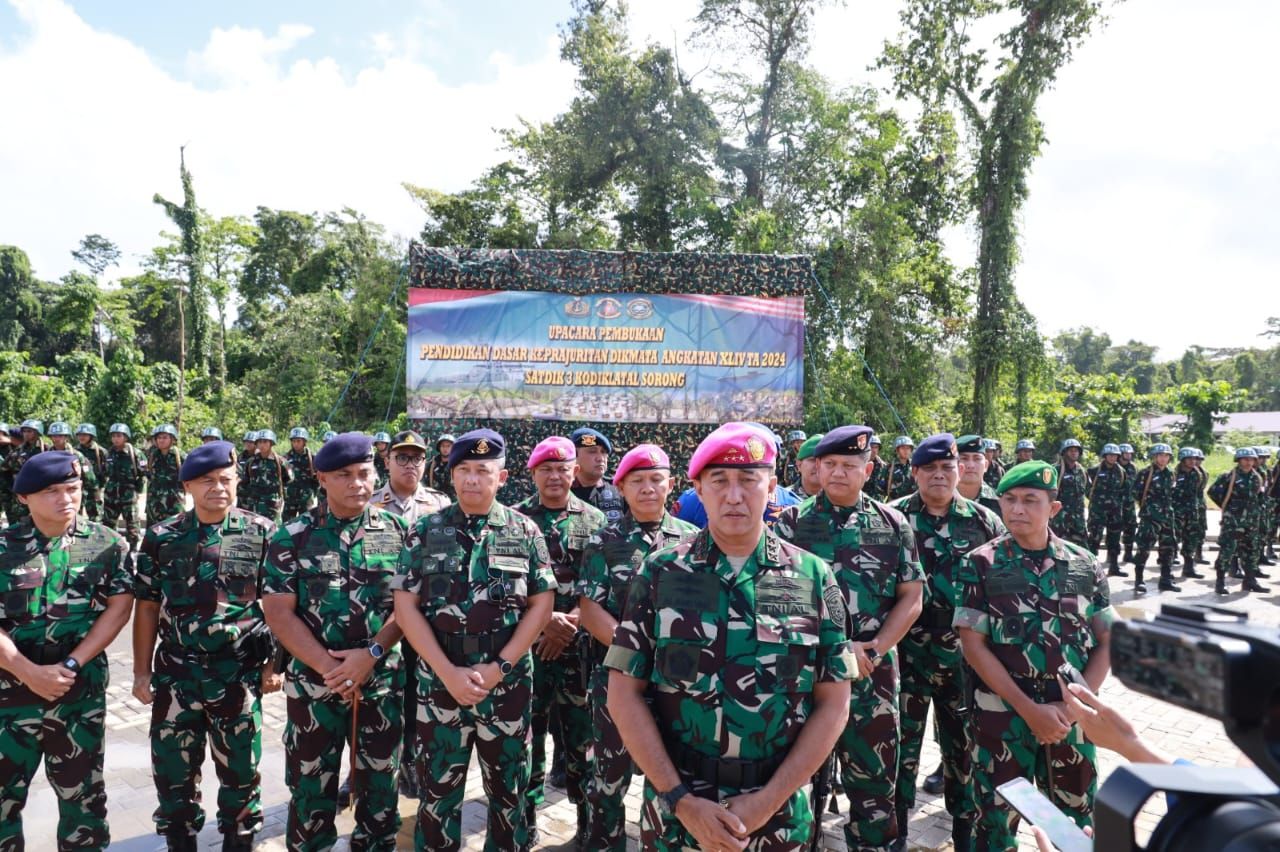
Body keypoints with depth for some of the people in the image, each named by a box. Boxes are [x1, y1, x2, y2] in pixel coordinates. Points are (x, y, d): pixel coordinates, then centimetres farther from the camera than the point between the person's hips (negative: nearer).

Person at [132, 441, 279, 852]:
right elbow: (147, 606, 5)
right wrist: (142, 671, 4)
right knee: (172, 771, 13)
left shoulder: (262, 533, -5)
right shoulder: (161, 536, 1)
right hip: (176, 674, 2)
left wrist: (275, 663, -5)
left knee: (240, 772, 12)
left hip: (240, 674, -2)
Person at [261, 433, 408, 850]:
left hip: (382, 684, 1)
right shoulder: (292, 537, -3)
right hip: (312, 685, 0)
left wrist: (371, 653, -16)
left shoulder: (397, 531, -1)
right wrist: (329, 668, -14)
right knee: (311, 790, 13)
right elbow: (279, 614, -7)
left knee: (379, 788, 14)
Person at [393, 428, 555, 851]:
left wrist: (499, 667, -10)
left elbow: (541, 605, -1)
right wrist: (448, 672, -12)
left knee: (509, 789, 14)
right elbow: (406, 606, -3)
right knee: (438, 789, 13)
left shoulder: (525, 532, -1)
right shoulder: (425, 531, -1)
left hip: (508, 685, 0)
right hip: (439, 683, 0)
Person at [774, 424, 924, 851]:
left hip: (873, 672, 1)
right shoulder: (792, 522, -2)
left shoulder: (893, 524, 4)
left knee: (875, 776, 11)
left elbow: (911, 598, 4)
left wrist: (873, 650, -9)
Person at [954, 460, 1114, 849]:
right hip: (1003, 715, -2)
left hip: (1071, 715, 3)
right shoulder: (980, 565, -7)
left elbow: (1107, 642, 4)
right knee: (997, 820, 8)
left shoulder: (1085, 565, 1)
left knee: (1077, 820, 16)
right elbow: (973, 645, -9)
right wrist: (1030, 709, -13)